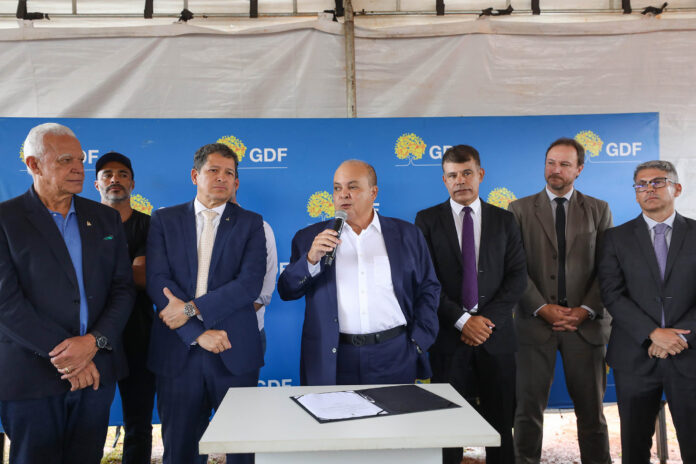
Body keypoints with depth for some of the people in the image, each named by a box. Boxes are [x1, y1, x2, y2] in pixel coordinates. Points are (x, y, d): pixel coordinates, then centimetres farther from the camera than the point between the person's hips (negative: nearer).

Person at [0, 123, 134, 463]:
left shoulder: (106, 219, 9)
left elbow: (123, 288, 4)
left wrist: (94, 341, -12)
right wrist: (63, 355, -15)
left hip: (96, 371, 4)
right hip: (31, 377, -3)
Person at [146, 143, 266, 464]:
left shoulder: (250, 223, 5)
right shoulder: (164, 220, 7)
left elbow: (250, 283, -8)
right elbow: (157, 282, -3)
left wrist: (191, 308, -15)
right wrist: (198, 334, -13)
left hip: (234, 353, -1)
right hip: (179, 352, 1)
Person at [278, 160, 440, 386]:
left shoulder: (407, 235, 7)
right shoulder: (310, 238, 6)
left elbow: (428, 289, 9)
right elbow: (286, 291, 2)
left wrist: (418, 343, 0)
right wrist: (311, 259, -15)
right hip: (334, 360, 0)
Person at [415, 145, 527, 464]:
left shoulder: (504, 221, 8)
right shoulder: (427, 220, 2)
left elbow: (517, 276, 2)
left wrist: (488, 319, -10)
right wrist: (462, 320, -13)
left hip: (495, 336, 2)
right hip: (449, 337, -1)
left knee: (501, 421, 8)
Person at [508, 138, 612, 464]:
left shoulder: (598, 210, 9)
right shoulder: (520, 209, 5)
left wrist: (586, 310, -8)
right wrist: (543, 308, -10)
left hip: (585, 323, 1)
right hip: (536, 322, -1)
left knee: (591, 409, 9)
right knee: (529, 408, 4)